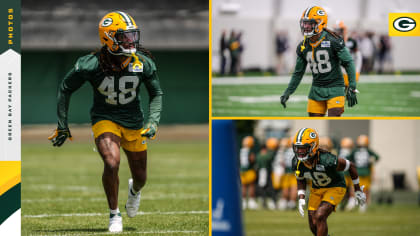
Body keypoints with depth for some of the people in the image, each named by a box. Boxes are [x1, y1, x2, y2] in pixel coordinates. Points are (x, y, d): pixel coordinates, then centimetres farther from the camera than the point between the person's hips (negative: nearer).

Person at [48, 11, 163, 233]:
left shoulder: (143, 63, -16)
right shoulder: (92, 65, -23)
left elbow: (156, 94, 2)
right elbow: (65, 88, -6)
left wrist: (153, 123, -12)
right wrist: (62, 125, -3)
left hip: (134, 123, 3)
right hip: (105, 120, -3)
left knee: (140, 178, 12)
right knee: (112, 163, -28)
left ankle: (134, 190, 53)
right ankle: (114, 214, -6)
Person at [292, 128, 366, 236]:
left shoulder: (326, 160, -34)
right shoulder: (297, 162, -18)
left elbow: (351, 166, -18)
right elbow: (301, 180, 6)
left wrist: (358, 191, -8)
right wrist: (301, 199, -9)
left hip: (335, 187, -6)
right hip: (316, 189, 6)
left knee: (319, 217, -25)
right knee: (313, 226, 0)